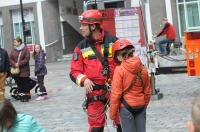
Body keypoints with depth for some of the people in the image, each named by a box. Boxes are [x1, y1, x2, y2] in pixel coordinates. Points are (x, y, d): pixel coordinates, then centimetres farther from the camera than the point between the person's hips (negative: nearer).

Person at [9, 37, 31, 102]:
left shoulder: (25, 49, -5)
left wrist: (19, 63, -18)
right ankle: (21, 96, 14)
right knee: (19, 84, 7)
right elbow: (10, 59, 6)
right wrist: (14, 64, -14)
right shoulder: (13, 50, 8)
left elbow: (27, 58, -12)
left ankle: (27, 96, 8)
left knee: (25, 84, 1)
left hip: (24, 70, -4)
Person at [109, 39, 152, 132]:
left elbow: (116, 94, -12)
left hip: (126, 107, -4)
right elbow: (147, 92, 10)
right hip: (141, 106, 4)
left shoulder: (119, 69, -12)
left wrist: (112, 115, -4)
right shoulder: (143, 68, 3)